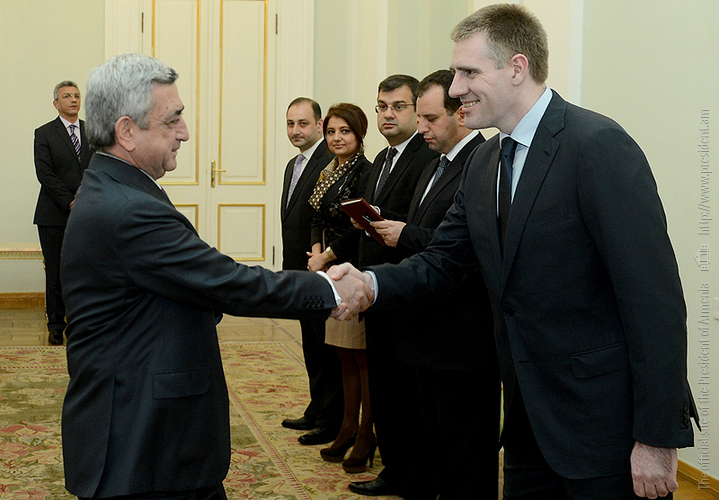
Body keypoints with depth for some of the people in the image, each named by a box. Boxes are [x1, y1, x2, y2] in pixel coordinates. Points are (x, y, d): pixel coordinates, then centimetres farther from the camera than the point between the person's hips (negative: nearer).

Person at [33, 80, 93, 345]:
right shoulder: (44, 134, 2)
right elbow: (44, 174, -6)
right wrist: (69, 201, -13)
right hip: (54, 216, -2)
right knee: (56, 273, 2)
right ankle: (56, 327, 12)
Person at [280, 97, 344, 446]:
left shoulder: (333, 164, -16)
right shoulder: (294, 166, 15)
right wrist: (291, 269, 15)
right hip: (302, 273, 10)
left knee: (328, 350, 0)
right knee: (312, 348, 18)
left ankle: (333, 421, 10)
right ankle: (317, 413, 29)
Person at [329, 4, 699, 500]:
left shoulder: (599, 146, -17)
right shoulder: (483, 163, 9)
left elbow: (655, 298, -20)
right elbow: (442, 263, 11)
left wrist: (658, 438, -20)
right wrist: (370, 282, -9)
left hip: (605, 422, -8)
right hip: (531, 418, 8)